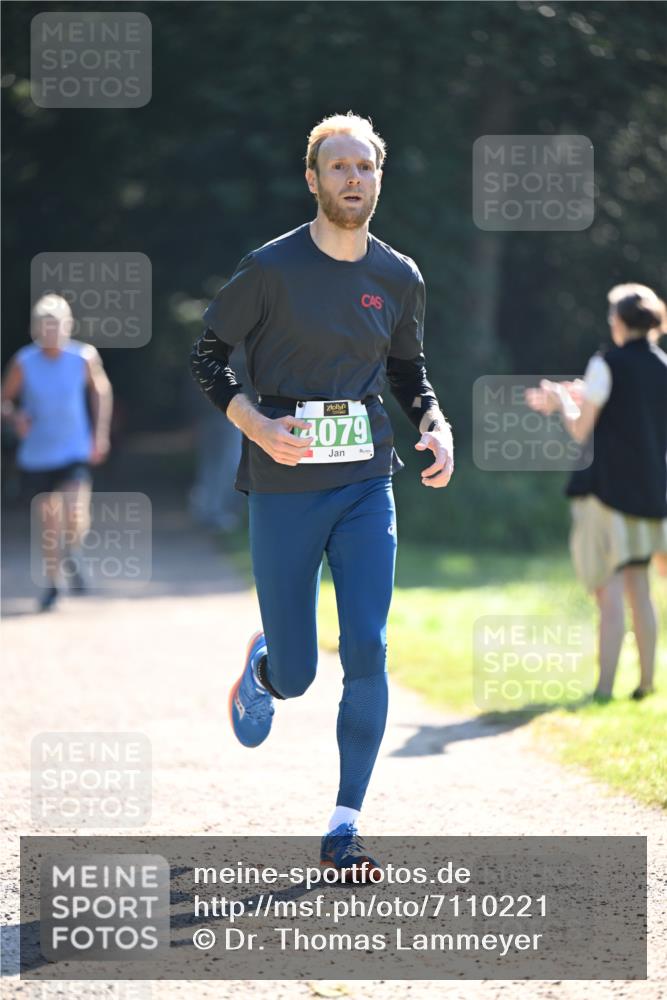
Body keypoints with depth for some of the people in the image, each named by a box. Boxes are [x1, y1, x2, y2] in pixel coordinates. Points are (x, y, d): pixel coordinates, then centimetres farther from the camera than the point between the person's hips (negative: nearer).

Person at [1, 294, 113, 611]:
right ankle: (53, 582, 30)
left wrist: (101, 433, 7)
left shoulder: (84, 357, -7)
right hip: (37, 456, 1)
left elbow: (101, 390, 10)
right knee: (48, 522, 8)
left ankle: (73, 556, 16)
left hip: (75, 454, -1)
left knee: (76, 518, -18)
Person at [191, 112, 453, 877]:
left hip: (367, 483, 3)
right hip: (284, 484, -2)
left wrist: (436, 427, 0)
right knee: (295, 675, 1)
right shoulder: (270, 268, -6)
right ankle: (261, 667, 41)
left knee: (367, 650, -11)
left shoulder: (398, 278, 6)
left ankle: (345, 827, -3)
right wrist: (255, 424, -15)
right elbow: (208, 353, 1)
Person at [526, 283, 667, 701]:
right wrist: (581, 400, 25)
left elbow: (581, 429, -8)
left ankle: (605, 686, -13)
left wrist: (561, 402, 12)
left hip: (609, 486, -6)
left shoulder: (607, 365, -10)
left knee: (610, 588, -8)